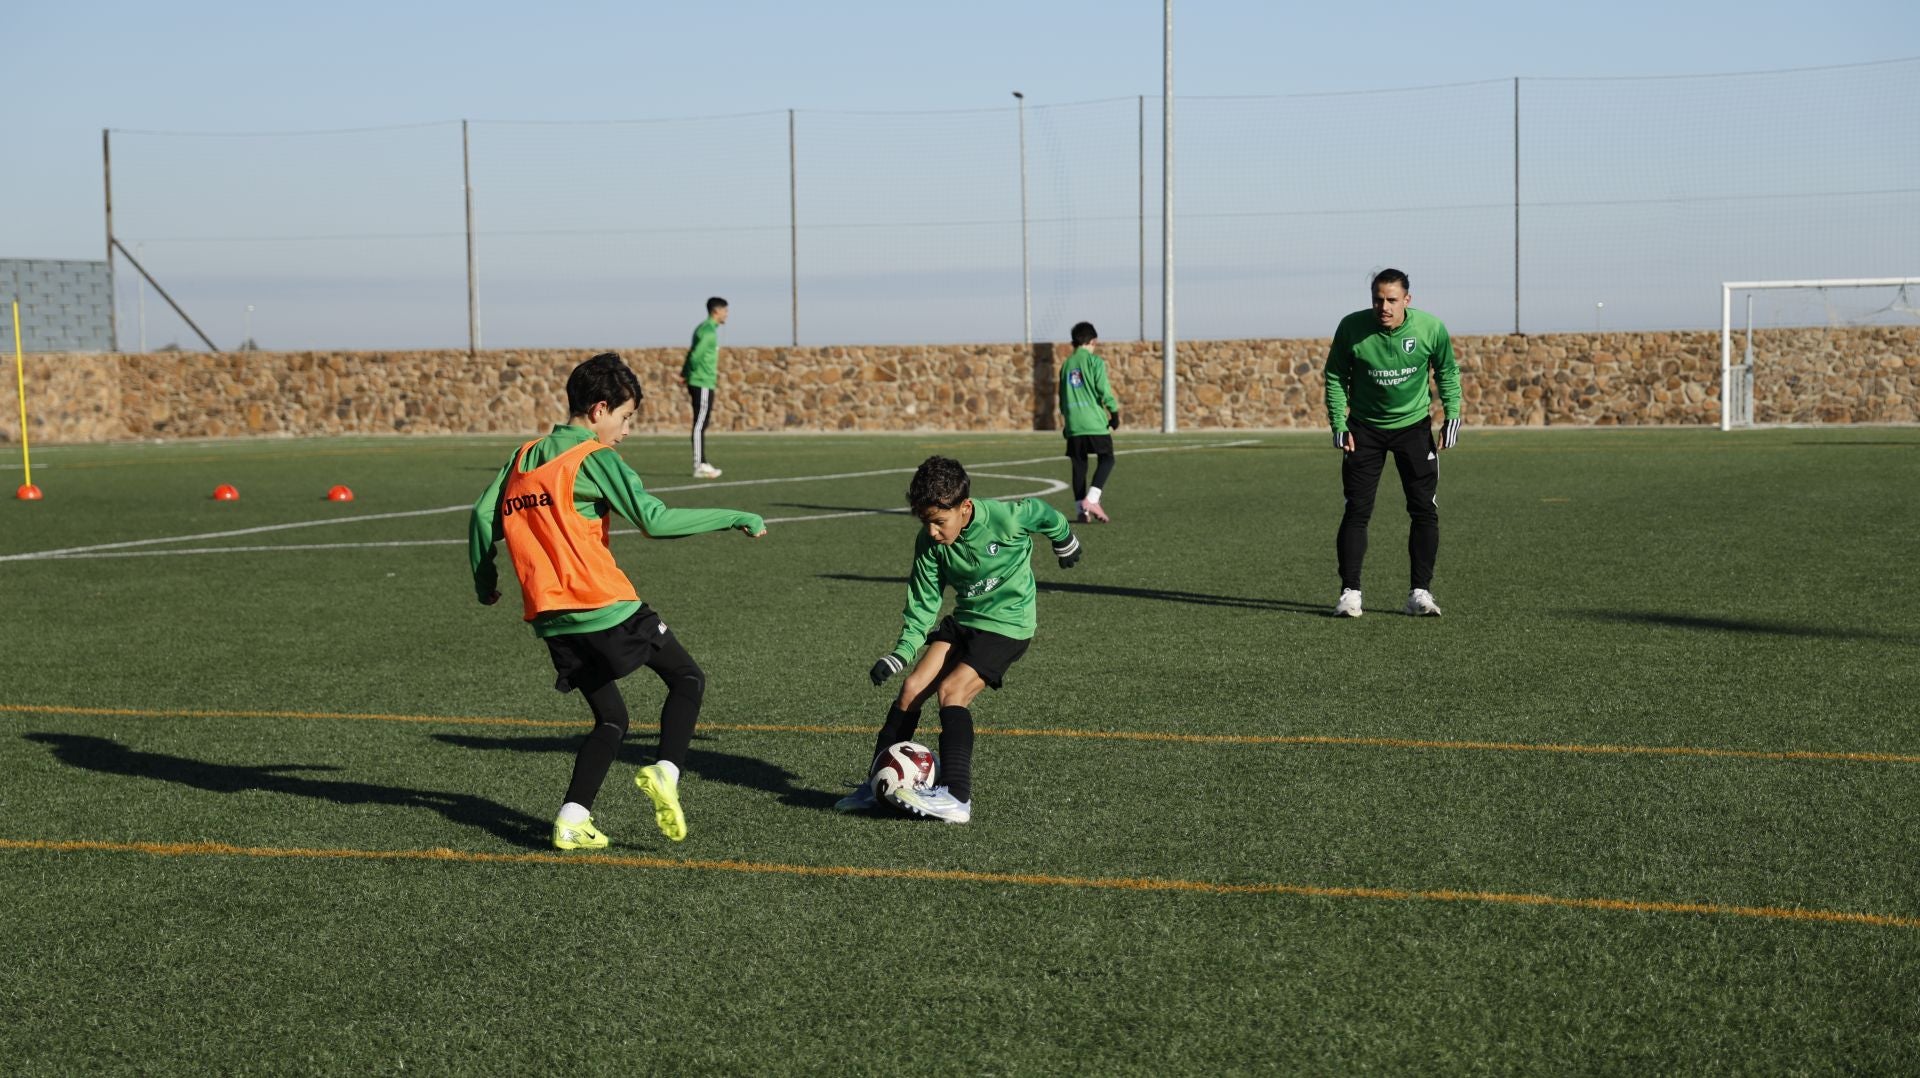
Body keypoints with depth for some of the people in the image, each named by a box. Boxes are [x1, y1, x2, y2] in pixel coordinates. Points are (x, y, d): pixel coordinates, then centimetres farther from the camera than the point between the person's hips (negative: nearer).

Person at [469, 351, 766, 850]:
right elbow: (656, 520, -16)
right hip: (606, 609, -6)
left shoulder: (523, 457, 12)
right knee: (688, 679, 10)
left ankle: (572, 819, 3)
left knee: (611, 720, 18)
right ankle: (666, 770, -13)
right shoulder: (595, 458, -8)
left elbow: (483, 516, 12)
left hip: (551, 619, 7)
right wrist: (736, 518, -11)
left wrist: (485, 582, 27)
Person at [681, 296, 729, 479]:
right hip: (703, 383, -10)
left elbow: (693, 355, 19)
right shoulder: (709, 331, -13)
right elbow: (695, 356, -20)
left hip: (704, 384, 10)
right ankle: (699, 466, -7)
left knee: (702, 424, 11)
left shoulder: (703, 328, 17)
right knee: (699, 424, -8)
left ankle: (702, 464, 14)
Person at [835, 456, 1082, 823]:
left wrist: (1065, 541, 21)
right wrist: (899, 655, -12)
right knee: (912, 689, -7)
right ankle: (877, 785, 5)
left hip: (1008, 624, -6)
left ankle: (957, 798, -29)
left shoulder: (1005, 518, -22)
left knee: (951, 691, -23)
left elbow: (1043, 514, 1)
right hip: (963, 620, 6)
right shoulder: (929, 543, -8)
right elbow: (922, 605, 0)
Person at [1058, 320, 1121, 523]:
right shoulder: (1095, 361, -4)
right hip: (1095, 422, -5)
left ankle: (1081, 510, 5)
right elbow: (1104, 391, -11)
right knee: (1107, 460, 4)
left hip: (1073, 424, 5)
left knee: (1079, 465, 9)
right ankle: (1091, 499, -14)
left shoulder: (1067, 364, 13)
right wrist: (1114, 413, -1)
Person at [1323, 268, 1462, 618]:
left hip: (1414, 425, 1)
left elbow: (1447, 373, 2)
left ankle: (1420, 592, 5)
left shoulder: (1431, 328, -17)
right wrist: (1339, 425, -8)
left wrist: (1452, 416, -4)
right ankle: (1350, 592, 0)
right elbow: (1335, 376, -3)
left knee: (1424, 509, -3)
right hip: (1365, 428, 0)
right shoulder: (1352, 327, -18)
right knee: (1357, 510, -5)